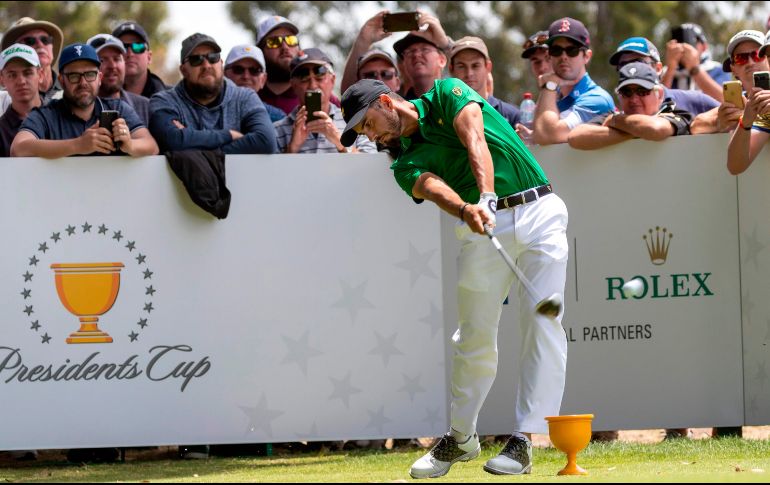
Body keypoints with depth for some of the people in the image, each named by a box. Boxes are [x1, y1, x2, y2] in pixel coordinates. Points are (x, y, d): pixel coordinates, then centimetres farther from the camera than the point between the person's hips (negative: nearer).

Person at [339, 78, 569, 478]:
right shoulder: (407, 164, 11)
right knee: (475, 336, 2)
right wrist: (465, 209, -35)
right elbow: (435, 188, -12)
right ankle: (461, 437, 19)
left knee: (543, 324, -12)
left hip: (539, 211, -3)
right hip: (485, 225, 3)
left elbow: (474, 139, -11)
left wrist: (486, 196, -29)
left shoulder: (446, 93, 7)